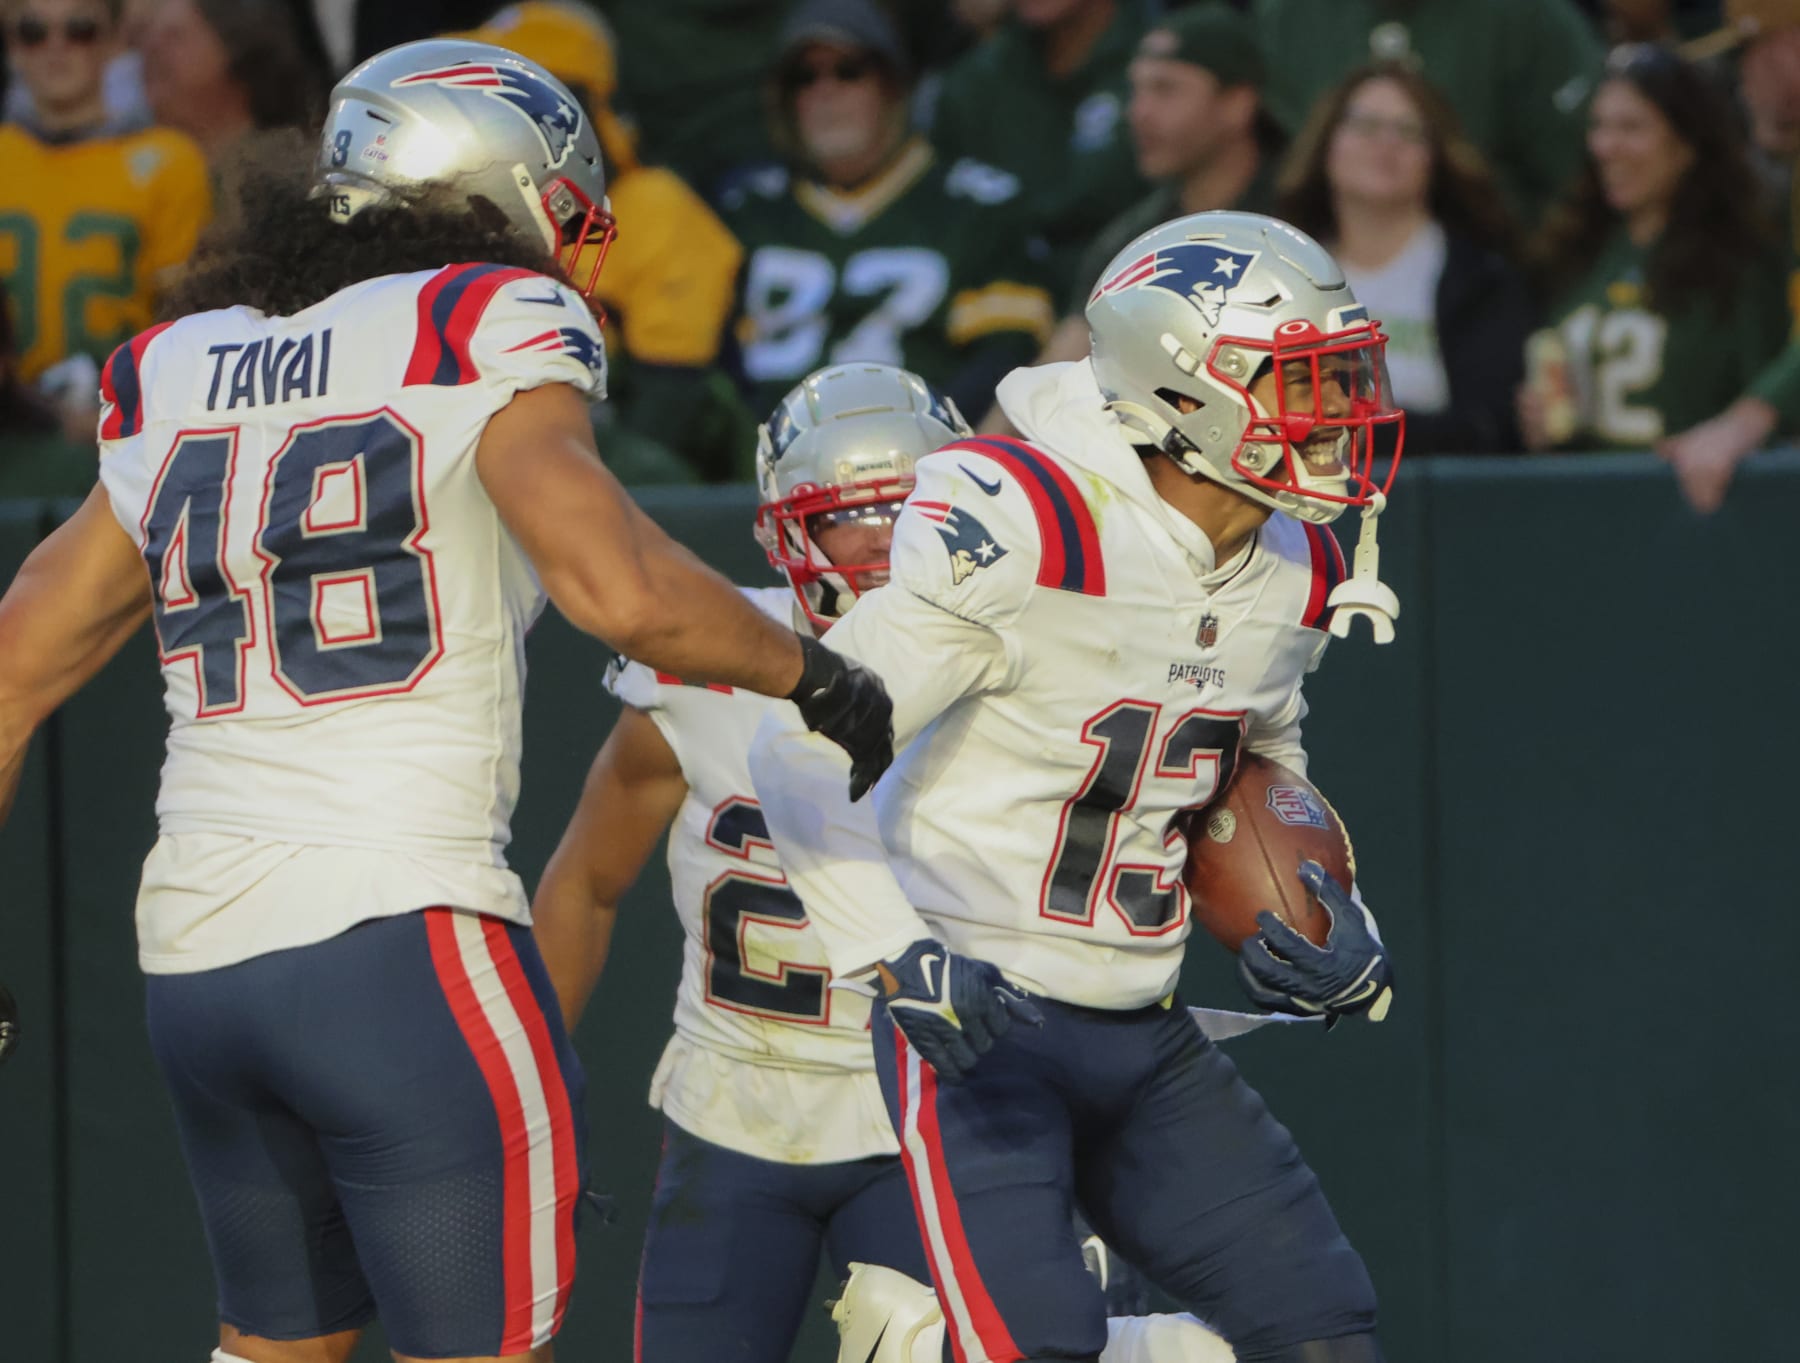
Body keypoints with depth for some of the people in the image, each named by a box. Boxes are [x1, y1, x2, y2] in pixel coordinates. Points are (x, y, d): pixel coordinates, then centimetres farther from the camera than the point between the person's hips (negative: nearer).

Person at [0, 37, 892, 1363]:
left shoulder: (180, 373, 16)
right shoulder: (488, 335, -3)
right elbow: (624, 594, -17)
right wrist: (815, 677, 1)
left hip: (193, 955, 7)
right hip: (397, 931, -7)